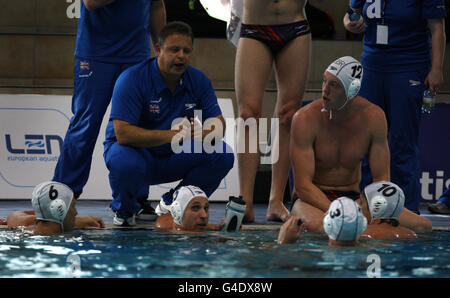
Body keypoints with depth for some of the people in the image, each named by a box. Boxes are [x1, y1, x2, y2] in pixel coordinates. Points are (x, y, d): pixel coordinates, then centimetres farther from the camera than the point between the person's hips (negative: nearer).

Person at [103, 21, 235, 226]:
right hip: (136, 150, -5)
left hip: (174, 158, 5)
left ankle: (172, 204, 5)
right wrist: (171, 135, -36)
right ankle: (124, 210, -4)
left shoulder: (199, 81, -3)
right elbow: (123, 134, -29)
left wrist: (200, 133, -32)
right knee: (126, 163, -40)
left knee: (223, 155, -16)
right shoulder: (132, 79, -20)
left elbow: (218, 125, -6)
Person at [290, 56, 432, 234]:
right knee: (315, 225, -44)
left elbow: (381, 180, -2)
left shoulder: (373, 116, -4)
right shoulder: (306, 118, -15)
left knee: (423, 226, -15)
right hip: (313, 200, -5)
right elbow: (303, 185, -18)